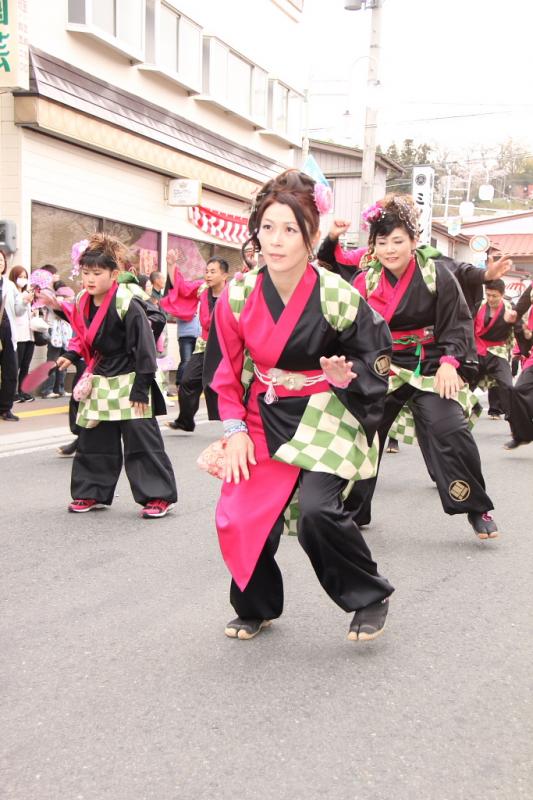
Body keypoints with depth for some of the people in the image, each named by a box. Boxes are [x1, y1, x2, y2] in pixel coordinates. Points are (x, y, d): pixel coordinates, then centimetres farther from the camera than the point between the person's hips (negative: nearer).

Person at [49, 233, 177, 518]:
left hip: (129, 380, -7)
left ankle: (158, 495, 6)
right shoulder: (83, 302, 2)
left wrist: (141, 388, -18)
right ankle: (92, 492, 26)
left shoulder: (128, 304, -20)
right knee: (93, 440, 12)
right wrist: (71, 355, 0)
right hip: (100, 380, 8)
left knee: (141, 441, -4)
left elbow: (144, 348, -18)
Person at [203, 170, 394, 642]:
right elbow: (225, 370, 5)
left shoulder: (339, 298, -16)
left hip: (326, 419, -3)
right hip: (263, 419, 4)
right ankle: (257, 607, 25)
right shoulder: (239, 296, -7)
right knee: (240, 517, -4)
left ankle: (371, 597, 7)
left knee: (317, 510, -22)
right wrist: (235, 429, -1)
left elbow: (376, 364, -3)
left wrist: (345, 375, -24)